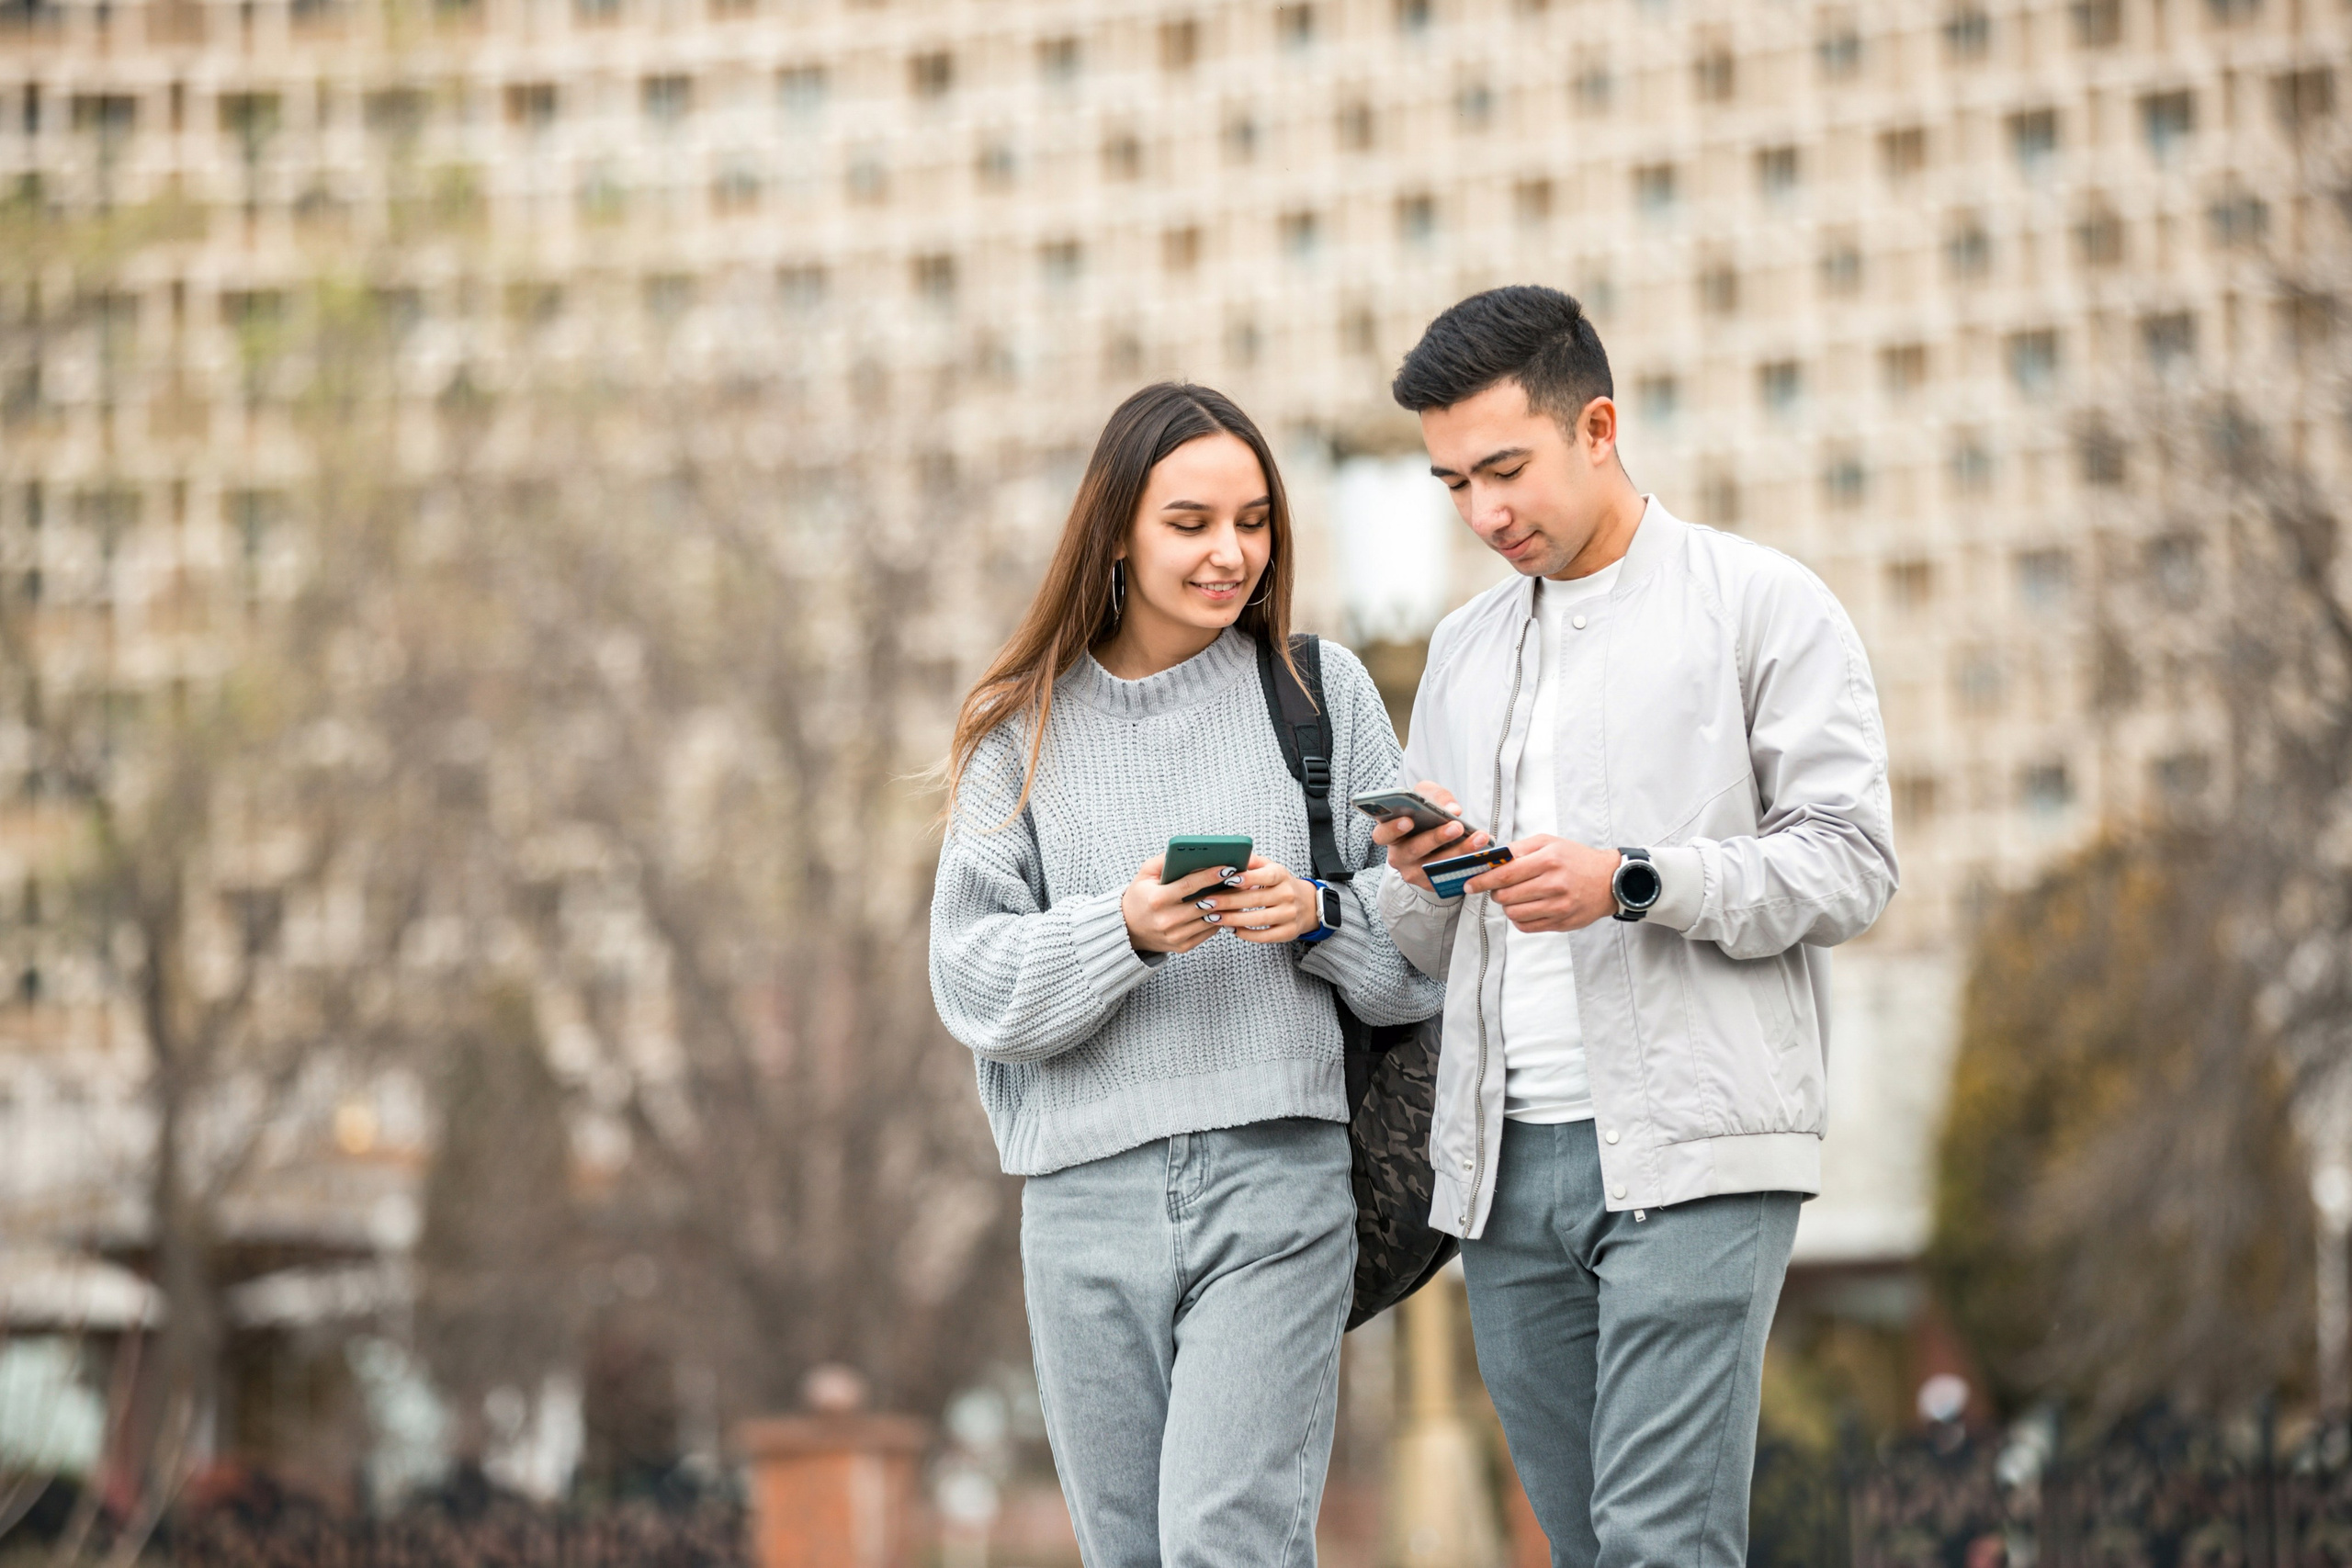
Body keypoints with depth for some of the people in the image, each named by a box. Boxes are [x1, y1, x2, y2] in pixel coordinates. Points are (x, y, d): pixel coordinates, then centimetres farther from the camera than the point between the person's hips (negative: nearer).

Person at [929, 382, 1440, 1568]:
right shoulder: (1025, 725, 8)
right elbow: (970, 973, 1)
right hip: (1088, 1192, 2)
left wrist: (1320, 919, -11)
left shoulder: (1323, 690, 7)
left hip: (1278, 1174, -2)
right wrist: (1123, 933, -15)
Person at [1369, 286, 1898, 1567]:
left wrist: (1633, 882, -17)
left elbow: (1851, 863, -5)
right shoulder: (1464, 651, 20)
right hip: (1503, 1161, 6)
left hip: (1689, 1150, -6)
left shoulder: (1761, 605, 3)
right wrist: (1422, 876, -2)